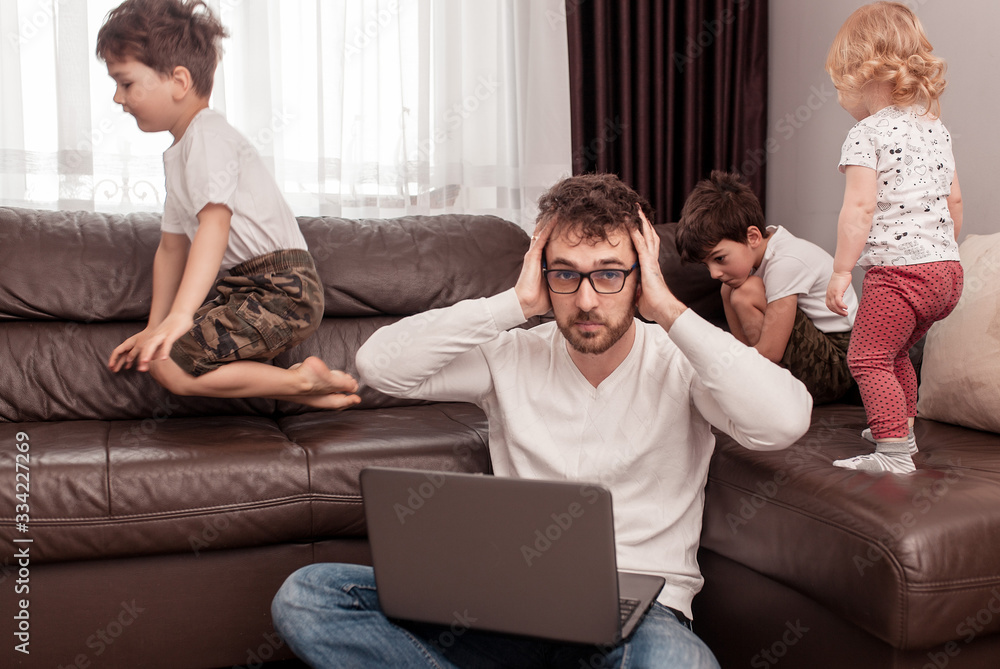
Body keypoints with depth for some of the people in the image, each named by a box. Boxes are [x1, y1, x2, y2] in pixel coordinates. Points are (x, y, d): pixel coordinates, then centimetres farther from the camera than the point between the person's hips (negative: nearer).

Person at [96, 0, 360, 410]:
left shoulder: (209, 135, -12)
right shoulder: (177, 154, 21)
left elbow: (215, 223, -28)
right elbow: (172, 246, 23)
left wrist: (181, 315, -38)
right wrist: (154, 328, 19)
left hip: (283, 287, -11)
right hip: (249, 287, 11)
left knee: (168, 367, -17)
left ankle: (302, 379, -8)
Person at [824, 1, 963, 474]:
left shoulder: (865, 135, -9)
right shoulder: (936, 129, 14)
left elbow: (860, 208, -18)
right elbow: (954, 200, 19)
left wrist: (841, 270, -14)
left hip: (898, 270, -9)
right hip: (946, 268, 9)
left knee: (868, 358, -2)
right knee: (896, 351, 25)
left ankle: (893, 452, -6)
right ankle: (902, 429, 37)